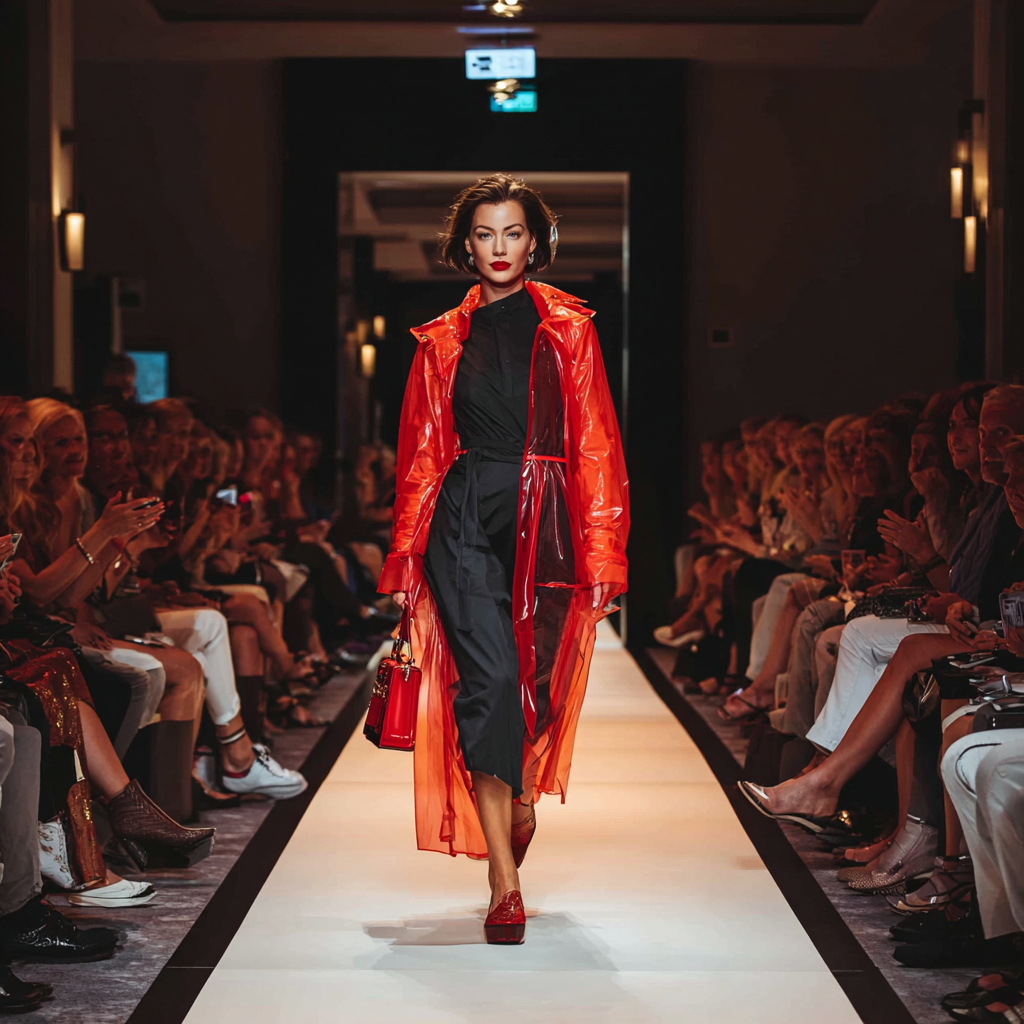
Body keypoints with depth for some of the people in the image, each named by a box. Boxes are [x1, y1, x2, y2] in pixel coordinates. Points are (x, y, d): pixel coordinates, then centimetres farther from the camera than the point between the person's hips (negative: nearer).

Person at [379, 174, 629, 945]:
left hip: (542, 524, 0)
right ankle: (505, 882, -12)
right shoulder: (443, 342, 11)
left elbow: (594, 446, 2)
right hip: (463, 522, 0)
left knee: (534, 681, 6)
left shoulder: (567, 329, 7)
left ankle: (522, 795, 41)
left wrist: (602, 554, -5)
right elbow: (421, 455, 13)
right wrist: (406, 561, 7)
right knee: (487, 681, -13)